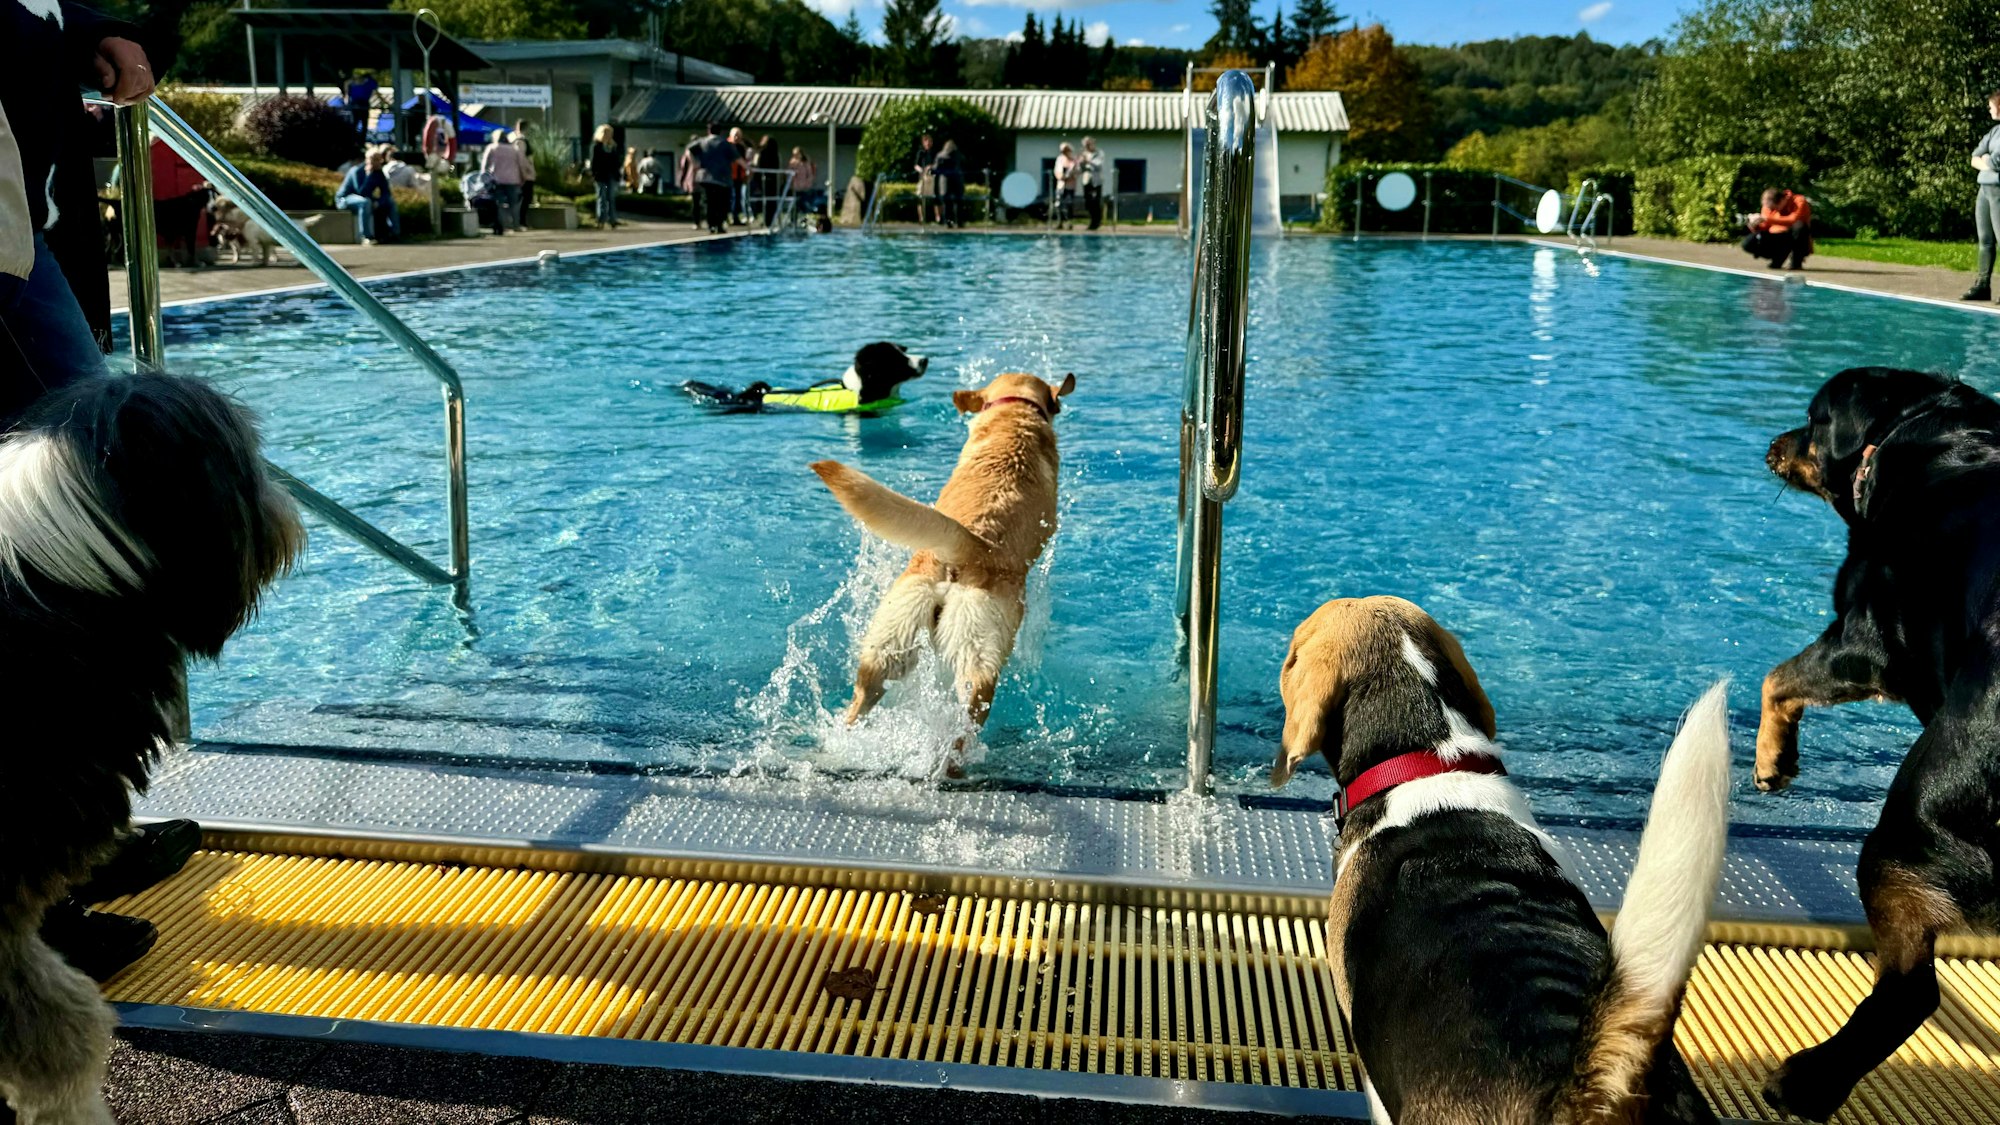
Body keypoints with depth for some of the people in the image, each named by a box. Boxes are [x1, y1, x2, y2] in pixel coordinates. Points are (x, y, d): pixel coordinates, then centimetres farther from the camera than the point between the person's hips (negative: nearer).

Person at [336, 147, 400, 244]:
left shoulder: (379, 172, -2)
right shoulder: (357, 171, -22)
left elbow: (386, 192, -5)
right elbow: (362, 192, -32)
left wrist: (378, 202, -25)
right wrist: (369, 174, -33)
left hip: (365, 199, 7)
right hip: (344, 199, -7)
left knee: (390, 201, -4)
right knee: (365, 202, -38)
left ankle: (395, 234, -6)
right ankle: (367, 237, -41)